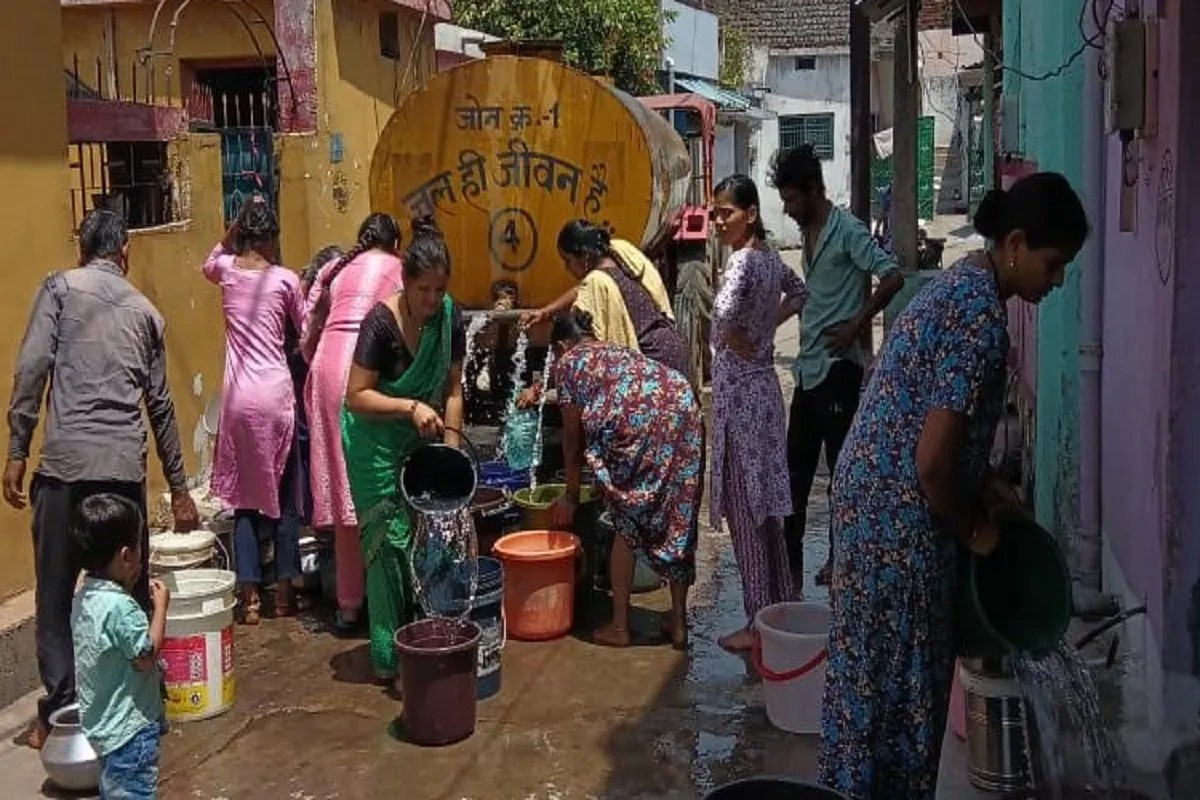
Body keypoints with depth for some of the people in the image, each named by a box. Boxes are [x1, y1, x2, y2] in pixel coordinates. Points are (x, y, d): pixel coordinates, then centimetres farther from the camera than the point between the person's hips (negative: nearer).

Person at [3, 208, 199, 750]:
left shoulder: (60, 287, 8)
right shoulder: (145, 310, 18)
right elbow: (160, 405, 20)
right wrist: (178, 487, 24)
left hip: (66, 462, -3)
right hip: (126, 467, 3)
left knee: (57, 594, 7)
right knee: (131, 591, 14)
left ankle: (60, 713, 11)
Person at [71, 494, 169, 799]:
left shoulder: (84, 598, 2)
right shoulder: (120, 607, -27)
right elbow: (146, 658, -19)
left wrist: (128, 587, 4)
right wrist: (160, 606, -12)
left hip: (101, 723, 9)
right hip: (130, 727, -9)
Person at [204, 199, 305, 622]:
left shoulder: (227, 270, 4)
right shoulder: (286, 279, -3)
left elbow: (210, 262, 30)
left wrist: (235, 229, 22)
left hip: (239, 397, 2)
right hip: (276, 395, -2)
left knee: (245, 496, 8)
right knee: (283, 496, 9)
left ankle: (249, 596, 6)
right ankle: (284, 591, 14)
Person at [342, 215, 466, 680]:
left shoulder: (449, 317, -6)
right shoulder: (381, 322, -22)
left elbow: (452, 388, 1)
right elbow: (356, 397, -20)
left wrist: (451, 443, -6)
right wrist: (410, 407, -31)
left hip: (420, 441, 5)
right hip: (376, 444, -5)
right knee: (390, 542, -6)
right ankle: (390, 657, 2)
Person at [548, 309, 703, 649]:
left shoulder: (568, 362, 20)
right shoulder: (619, 351, 37)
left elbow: (574, 439, 20)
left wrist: (571, 497, 30)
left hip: (638, 419, -6)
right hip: (684, 407, 6)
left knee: (626, 525, 9)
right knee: (678, 521, 15)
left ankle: (619, 626, 16)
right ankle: (678, 621, 22)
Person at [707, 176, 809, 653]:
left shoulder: (742, 260, -18)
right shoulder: (770, 257, 9)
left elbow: (723, 314, -36)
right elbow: (799, 292, 28)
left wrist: (742, 345, -18)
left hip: (739, 391, -9)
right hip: (762, 385, 9)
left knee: (746, 507, -2)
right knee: (766, 504, 15)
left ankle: (761, 621, 5)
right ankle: (780, 607, 25)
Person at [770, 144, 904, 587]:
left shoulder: (847, 230, -12)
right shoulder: (809, 232, 14)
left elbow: (892, 277, -22)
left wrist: (856, 325, -19)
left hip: (838, 368, -9)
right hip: (808, 368, 9)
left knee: (843, 466, 1)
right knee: (796, 465, 12)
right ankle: (790, 556, 21)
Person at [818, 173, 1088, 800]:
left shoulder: (963, 282, 8)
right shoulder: (982, 316, -23)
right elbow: (932, 460, -25)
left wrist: (983, 483, 16)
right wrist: (972, 526, -8)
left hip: (873, 500, 10)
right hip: (899, 518, -10)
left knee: (870, 672, 21)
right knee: (897, 682, 5)